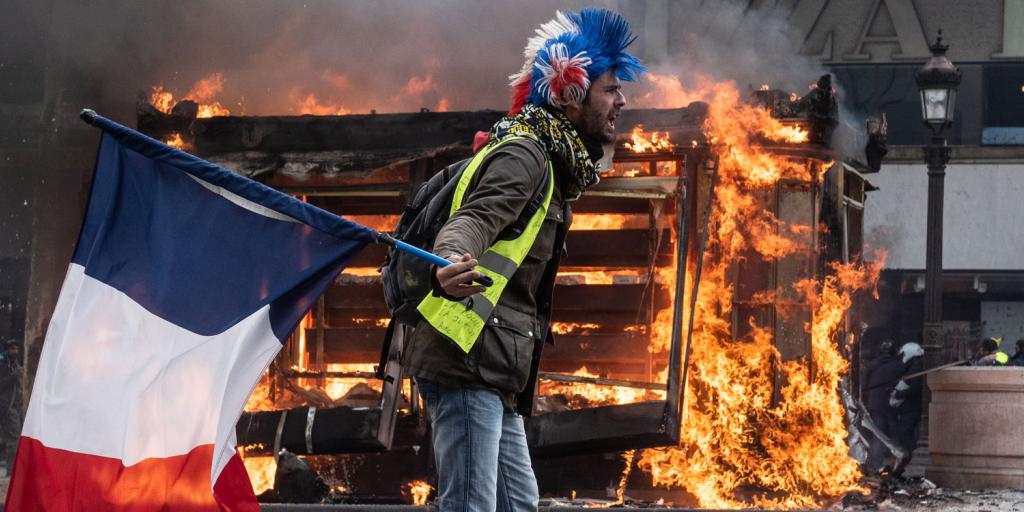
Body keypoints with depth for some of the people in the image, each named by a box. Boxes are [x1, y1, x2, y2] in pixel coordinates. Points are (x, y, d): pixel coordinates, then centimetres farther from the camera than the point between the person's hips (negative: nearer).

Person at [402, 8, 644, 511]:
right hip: (466, 360, -11)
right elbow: (473, 220, -28)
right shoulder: (523, 153, -9)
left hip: (493, 373, 11)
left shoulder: (552, 164, 22)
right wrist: (450, 267, -48)